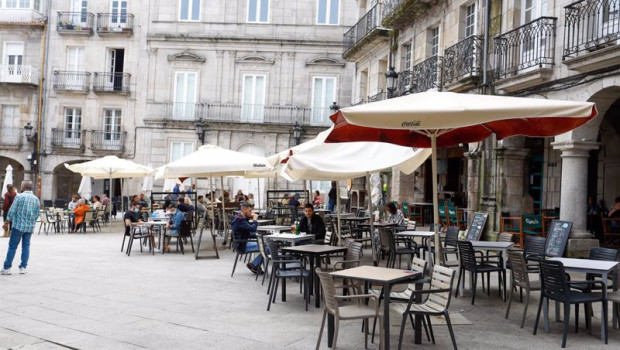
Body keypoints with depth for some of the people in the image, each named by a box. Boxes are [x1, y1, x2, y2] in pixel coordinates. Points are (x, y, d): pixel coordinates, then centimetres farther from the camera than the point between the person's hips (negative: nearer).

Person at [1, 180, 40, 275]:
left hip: (18, 225, -4)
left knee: (12, 246, 2)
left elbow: (12, 211, -7)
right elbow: (37, 215, 9)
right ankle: (23, 267, 9)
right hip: (30, 226, 4)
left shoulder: (19, 196, -9)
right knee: (26, 246, 10)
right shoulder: (36, 199, 5)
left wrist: (8, 219, 10)